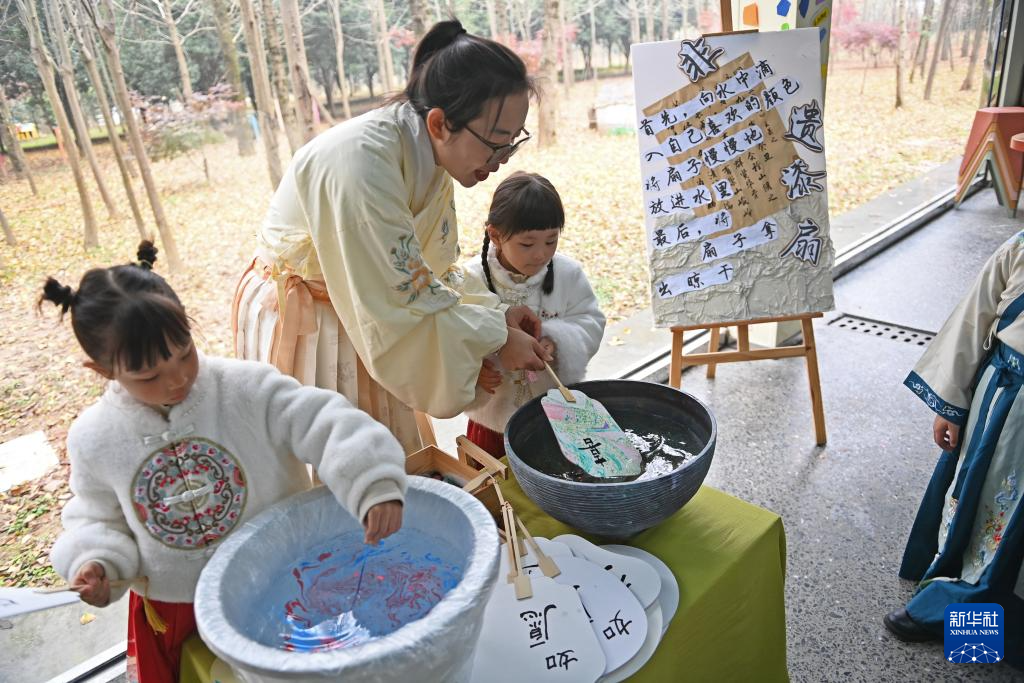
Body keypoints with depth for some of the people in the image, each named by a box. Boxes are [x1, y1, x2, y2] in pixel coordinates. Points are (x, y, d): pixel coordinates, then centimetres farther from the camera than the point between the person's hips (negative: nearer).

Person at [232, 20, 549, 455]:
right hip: (299, 324, -7)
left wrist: (495, 315, -8)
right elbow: (404, 302, -29)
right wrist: (495, 337, -18)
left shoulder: (427, 156, -7)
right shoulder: (362, 161, -33)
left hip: (364, 316, 8)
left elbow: (432, 269, 4)